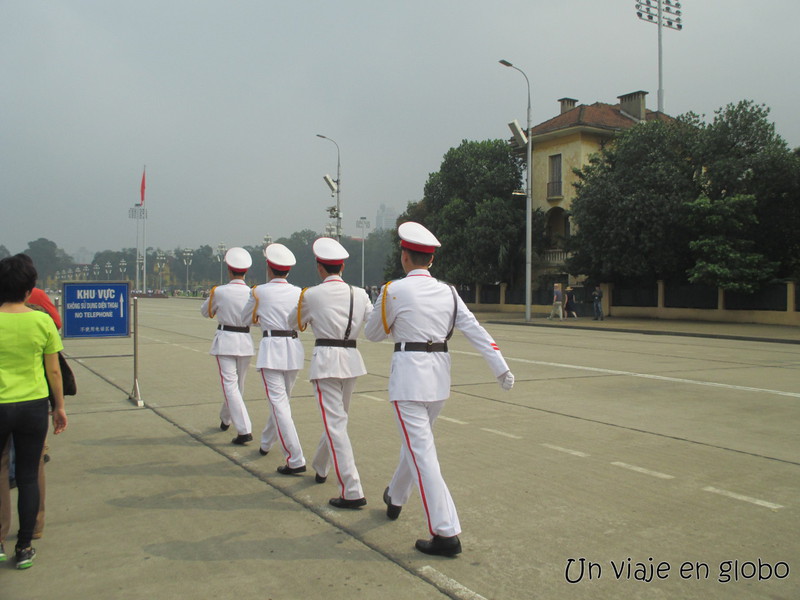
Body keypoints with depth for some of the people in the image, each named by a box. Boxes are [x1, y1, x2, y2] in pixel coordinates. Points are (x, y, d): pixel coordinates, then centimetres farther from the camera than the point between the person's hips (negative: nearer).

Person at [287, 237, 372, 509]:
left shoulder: (311, 295, -5)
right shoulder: (359, 294, 3)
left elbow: (293, 322, 13)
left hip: (325, 359, -5)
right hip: (352, 359, 5)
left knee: (335, 424, -5)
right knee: (336, 418, 22)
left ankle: (352, 491, -9)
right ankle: (320, 468, 43)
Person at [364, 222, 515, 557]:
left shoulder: (394, 291, -9)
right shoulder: (447, 292, 5)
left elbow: (372, 334, 2)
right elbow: (475, 331, 0)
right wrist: (501, 369, -1)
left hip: (409, 374, -7)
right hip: (439, 373, 7)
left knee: (422, 452, -5)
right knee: (416, 441, 24)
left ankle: (447, 535, -6)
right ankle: (395, 498, 46)